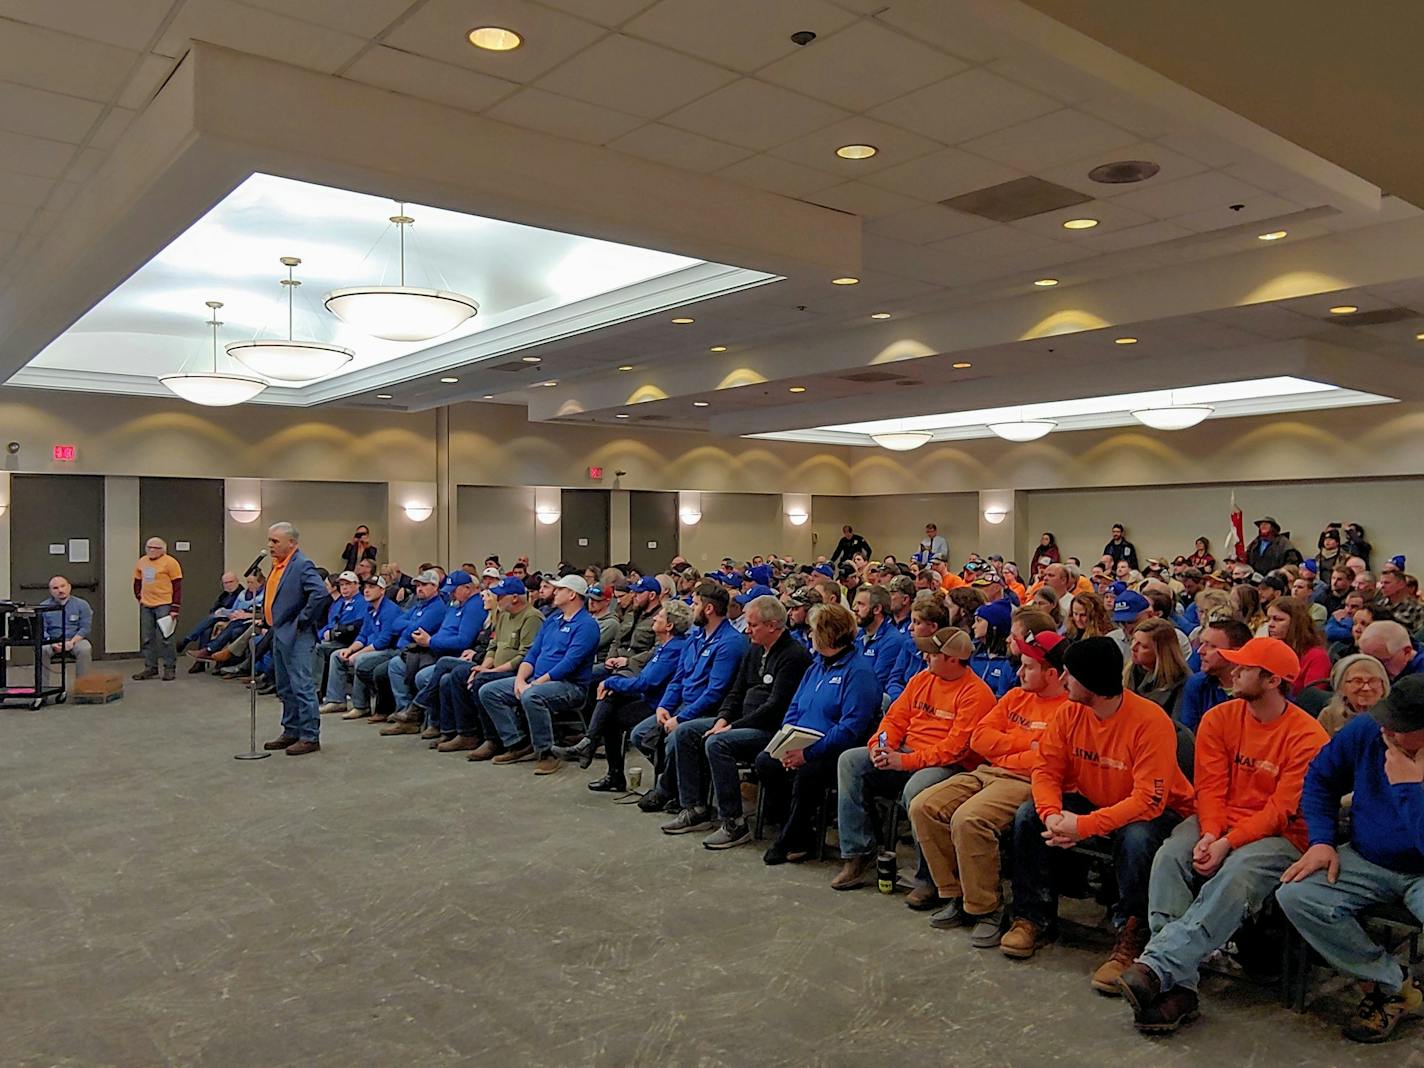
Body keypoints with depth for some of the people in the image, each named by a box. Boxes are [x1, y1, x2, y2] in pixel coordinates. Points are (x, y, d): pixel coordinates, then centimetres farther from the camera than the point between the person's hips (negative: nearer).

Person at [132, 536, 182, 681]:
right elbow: (137, 582, 25)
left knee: (166, 638, -5)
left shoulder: (170, 562, -7)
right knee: (147, 639, 10)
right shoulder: (141, 562, 11)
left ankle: (169, 669, 2)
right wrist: (139, 597, 10)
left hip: (164, 605, -6)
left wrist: (175, 608, -13)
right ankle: (150, 668, 18)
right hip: (146, 606, 6)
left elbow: (177, 586, -9)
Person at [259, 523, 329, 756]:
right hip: (279, 634, 10)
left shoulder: (302, 565, -16)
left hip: (296, 637, -10)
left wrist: (303, 619, -20)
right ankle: (291, 732, 28)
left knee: (302, 687, -6)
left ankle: (310, 737, 0)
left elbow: (321, 593, -28)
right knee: (285, 689, 17)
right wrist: (269, 620, 15)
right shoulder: (277, 566, 13)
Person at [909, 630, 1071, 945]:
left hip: (1024, 781, -8)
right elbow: (979, 738, 11)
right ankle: (955, 895, 3)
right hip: (984, 773, 8)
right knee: (922, 807, -8)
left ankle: (986, 909, -13)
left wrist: (1004, 753, -7)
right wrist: (1026, 744, -2)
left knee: (968, 819, -32)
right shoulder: (1016, 696, 19)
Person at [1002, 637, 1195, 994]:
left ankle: (1131, 939, -19)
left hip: (1154, 812, -6)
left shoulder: (1150, 722, -27)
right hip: (1090, 801, 6)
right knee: (1029, 815, -14)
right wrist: (1052, 814, -30)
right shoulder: (1070, 712, -8)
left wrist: (1085, 826, -37)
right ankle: (1035, 917, -2)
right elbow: (1046, 769, -9)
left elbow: (1149, 800, -31)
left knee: (1136, 837, -38)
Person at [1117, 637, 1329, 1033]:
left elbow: (1281, 811, -13)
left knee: (1235, 877, -35)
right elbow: (1210, 787, -1)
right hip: (1218, 824, 4)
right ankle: (1178, 986, -32)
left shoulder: (1308, 736, -9)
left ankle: (1155, 966, -41)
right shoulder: (1219, 719, 4)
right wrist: (1209, 835, -19)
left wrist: (1227, 844, -24)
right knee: (1169, 856, -26)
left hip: (1277, 836, -4)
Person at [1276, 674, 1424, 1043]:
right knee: (1294, 895, -21)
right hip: (1367, 862, 4)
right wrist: (1322, 842, -3)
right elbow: (1320, 779, 6)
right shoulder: (1365, 731, -10)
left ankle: (1383, 985, -4)